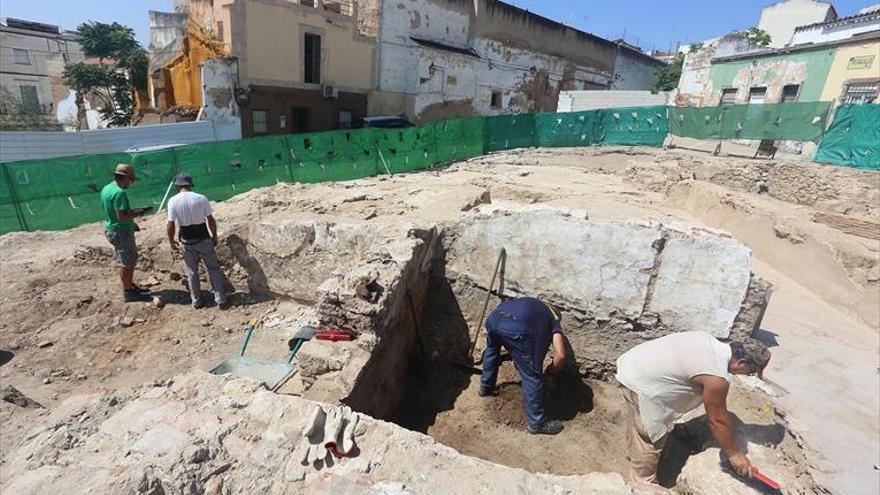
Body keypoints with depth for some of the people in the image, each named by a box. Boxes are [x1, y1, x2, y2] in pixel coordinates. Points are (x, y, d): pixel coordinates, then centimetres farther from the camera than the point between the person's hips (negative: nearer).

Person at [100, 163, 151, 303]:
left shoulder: (106, 189, 8)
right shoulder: (119, 193, -23)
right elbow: (122, 216, -26)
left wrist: (132, 212, 16)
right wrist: (137, 214, -12)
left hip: (112, 229, 10)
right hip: (121, 232, -10)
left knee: (131, 260, 21)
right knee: (126, 263, 2)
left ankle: (131, 285, 33)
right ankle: (128, 292, 13)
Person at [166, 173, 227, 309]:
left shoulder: (173, 201, -8)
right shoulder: (201, 198, -9)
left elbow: (170, 226, -8)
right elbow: (211, 221, -8)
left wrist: (171, 241, 7)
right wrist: (214, 236, 6)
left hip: (187, 241, 1)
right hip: (203, 238, -1)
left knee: (192, 272, 16)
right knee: (213, 268, 11)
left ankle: (196, 301, 26)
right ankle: (220, 300, 10)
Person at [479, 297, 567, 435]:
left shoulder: (531, 304, 42)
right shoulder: (553, 320, 28)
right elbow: (560, 355, 14)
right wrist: (552, 370, 35)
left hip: (493, 317, 6)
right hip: (516, 328, -5)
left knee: (492, 350, 37)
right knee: (532, 376, 11)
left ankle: (485, 387, 53)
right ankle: (537, 422, 22)